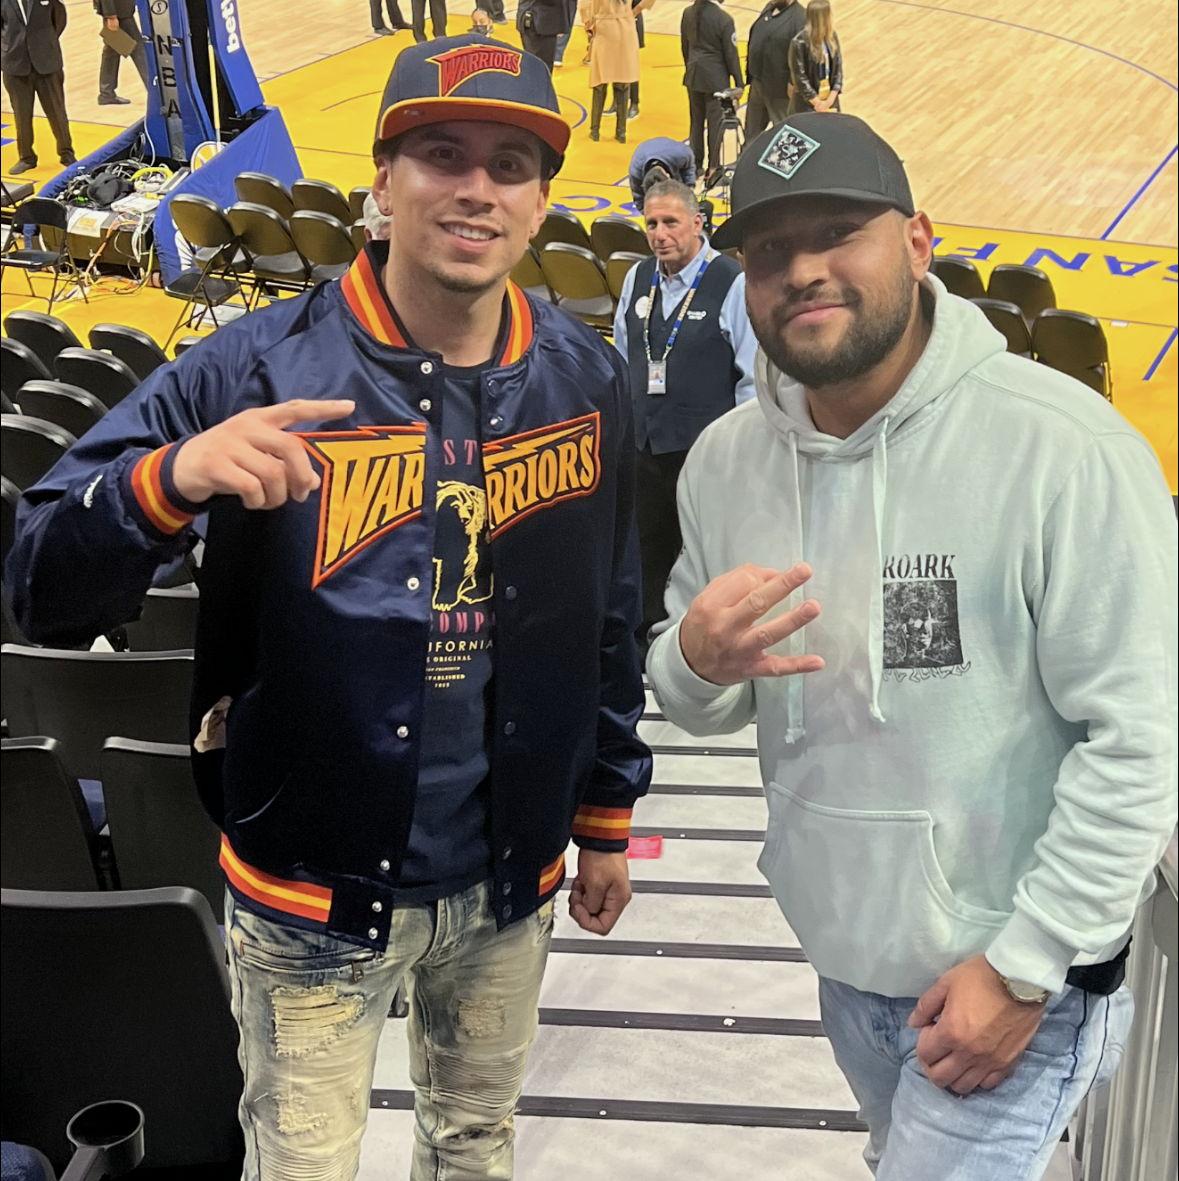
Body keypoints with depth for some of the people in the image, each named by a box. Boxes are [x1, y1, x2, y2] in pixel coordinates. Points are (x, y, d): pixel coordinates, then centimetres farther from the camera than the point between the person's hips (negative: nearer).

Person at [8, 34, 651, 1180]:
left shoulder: (585, 379, -4)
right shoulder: (259, 371, -16)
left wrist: (606, 818, 12)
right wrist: (173, 478, -37)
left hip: (510, 886, 4)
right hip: (315, 896, -3)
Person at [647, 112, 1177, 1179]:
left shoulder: (1062, 445, -21)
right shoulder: (726, 461, -3)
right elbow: (703, 709, 6)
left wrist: (1025, 968, -17)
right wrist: (698, 660, -18)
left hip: (1019, 978, -6)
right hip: (845, 962, 6)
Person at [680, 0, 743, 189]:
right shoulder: (724, 19, -17)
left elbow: (684, 46, 8)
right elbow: (730, 54, -11)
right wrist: (739, 83, -2)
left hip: (693, 75, 5)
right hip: (716, 79, -5)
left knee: (696, 122, 16)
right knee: (715, 124, 1)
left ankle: (695, 165, 23)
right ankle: (713, 170, 0)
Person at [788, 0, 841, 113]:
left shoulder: (832, 37, 0)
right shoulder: (800, 43, -19)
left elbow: (838, 67, 2)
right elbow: (800, 76, -17)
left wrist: (831, 98, -9)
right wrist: (817, 102, -14)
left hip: (829, 99, 6)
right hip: (806, 103, -6)